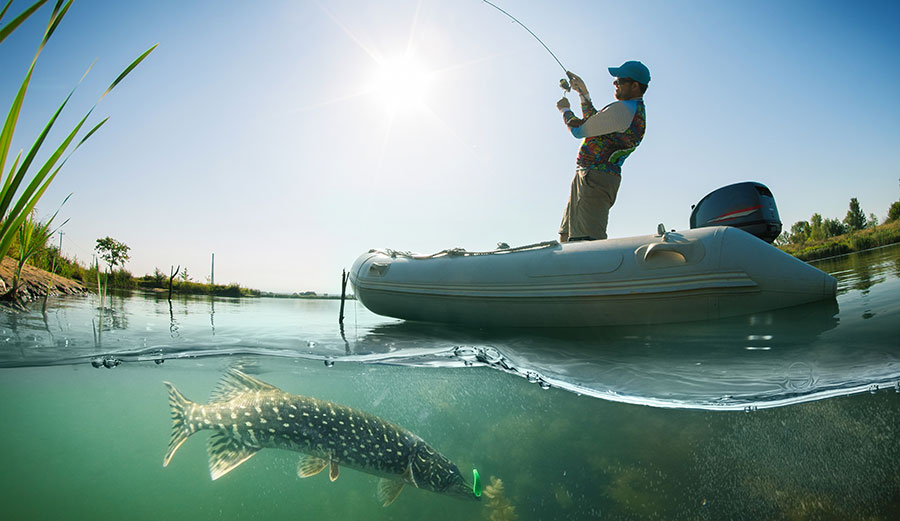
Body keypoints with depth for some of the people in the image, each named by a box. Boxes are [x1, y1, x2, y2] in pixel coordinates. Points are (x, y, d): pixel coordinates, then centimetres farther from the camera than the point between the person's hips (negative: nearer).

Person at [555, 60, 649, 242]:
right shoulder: (636, 111, 21)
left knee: (589, 241, -19)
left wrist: (565, 109, 11)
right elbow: (593, 122, 31)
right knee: (566, 238, 13)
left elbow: (579, 130, -9)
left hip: (594, 178, -11)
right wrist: (583, 92, 28)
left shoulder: (622, 109, -14)